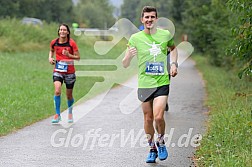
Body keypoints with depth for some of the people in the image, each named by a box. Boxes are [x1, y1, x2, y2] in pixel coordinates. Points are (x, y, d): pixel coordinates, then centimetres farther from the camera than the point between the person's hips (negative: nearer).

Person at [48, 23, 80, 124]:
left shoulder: (72, 43, -10)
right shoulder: (54, 42, -2)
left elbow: (78, 57, -7)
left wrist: (69, 55, -23)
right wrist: (50, 58, 1)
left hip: (69, 72, -1)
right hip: (57, 71, 1)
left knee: (69, 95, 9)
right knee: (57, 91, -21)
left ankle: (70, 112, 37)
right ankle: (57, 115, -12)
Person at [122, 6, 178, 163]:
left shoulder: (165, 34, 2)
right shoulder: (135, 38, -1)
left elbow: (173, 48, 26)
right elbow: (125, 65, 0)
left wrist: (174, 64, 10)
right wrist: (129, 56, -22)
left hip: (162, 82, -1)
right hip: (144, 83, 1)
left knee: (158, 117, -15)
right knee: (148, 119, 6)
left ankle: (161, 142, 13)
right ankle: (152, 149, 24)